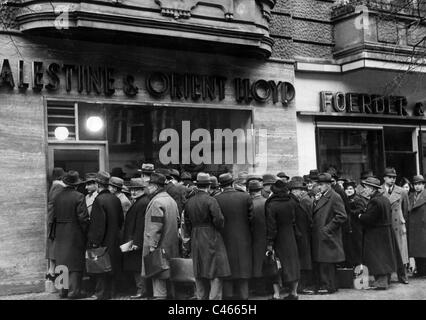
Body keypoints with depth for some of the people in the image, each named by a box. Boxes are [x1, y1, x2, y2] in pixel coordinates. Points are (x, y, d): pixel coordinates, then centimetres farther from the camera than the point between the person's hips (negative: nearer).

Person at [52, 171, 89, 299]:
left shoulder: (57, 197, 1)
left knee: (63, 261, 15)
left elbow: (54, 216, 6)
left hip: (60, 234, 5)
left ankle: (63, 290, 22)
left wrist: (55, 232, 14)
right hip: (75, 234, -5)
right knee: (75, 263, 4)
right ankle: (74, 291, 5)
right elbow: (83, 218, -17)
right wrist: (85, 232, -5)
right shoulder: (78, 197, -15)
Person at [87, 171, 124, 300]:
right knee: (112, 266, 15)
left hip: (103, 241, -7)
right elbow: (121, 219, 11)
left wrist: (95, 241, -16)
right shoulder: (116, 199, 4)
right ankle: (111, 291, 25)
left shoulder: (99, 200, -18)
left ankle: (102, 293, 10)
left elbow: (98, 223, -21)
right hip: (114, 240, 7)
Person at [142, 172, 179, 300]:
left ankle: (160, 296, -2)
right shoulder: (171, 200, 13)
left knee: (158, 276, -3)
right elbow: (177, 221, 19)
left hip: (159, 245, -9)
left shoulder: (156, 202, -16)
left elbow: (156, 226, -21)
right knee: (167, 274, 16)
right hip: (171, 245, 9)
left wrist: (152, 245, -19)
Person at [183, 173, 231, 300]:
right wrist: (218, 228, 3)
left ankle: (201, 297, 21)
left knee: (199, 276, 15)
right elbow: (219, 220, -17)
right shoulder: (210, 200, -14)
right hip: (211, 240, -6)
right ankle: (214, 297, -5)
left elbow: (187, 222, 10)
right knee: (216, 275, -1)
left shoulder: (189, 202, 5)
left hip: (195, 242, 6)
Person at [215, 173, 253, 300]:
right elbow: (251, 218, -5)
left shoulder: (216, 199, -9)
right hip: (243, 240, 1)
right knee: (243, 271, 11)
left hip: (224, 240, -1)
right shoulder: (245, 197, -7)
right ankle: (244, 296, 15)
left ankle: (227, 296, 13)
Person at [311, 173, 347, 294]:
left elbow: (341, 216, -17)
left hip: (327, 237, -9)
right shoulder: (321, 198, 16)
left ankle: (329, 286, 7)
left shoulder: (335, 197, -11)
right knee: (318, 261, 11)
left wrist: (327, 228, -17)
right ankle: (321, 285, 20)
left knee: (327, 262, -2)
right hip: (319, 236, 9)